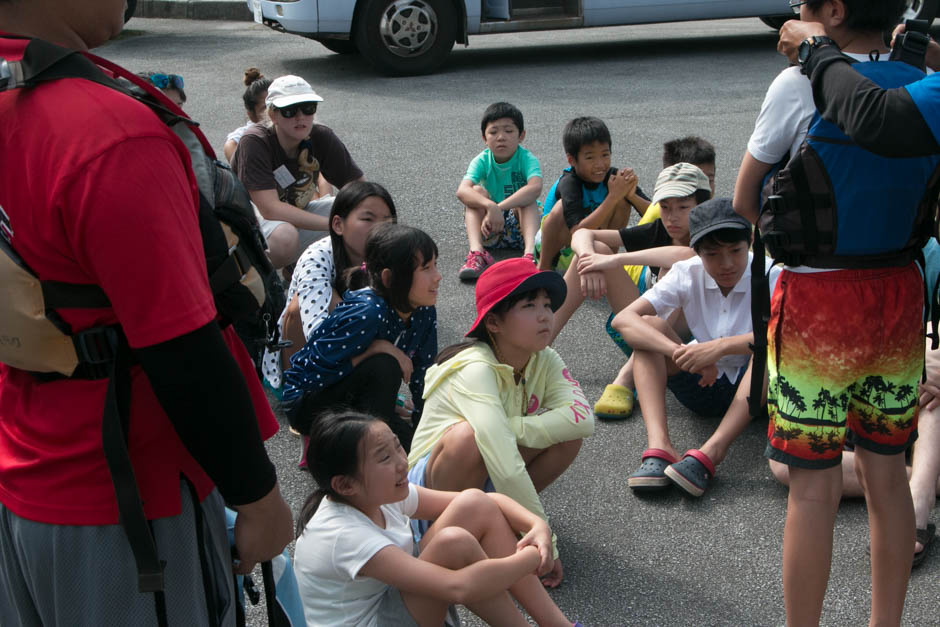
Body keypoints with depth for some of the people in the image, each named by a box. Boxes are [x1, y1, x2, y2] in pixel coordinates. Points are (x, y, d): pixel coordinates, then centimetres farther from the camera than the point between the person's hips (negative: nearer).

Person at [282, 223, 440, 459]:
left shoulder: (424, 312, -10)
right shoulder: (367, 313, -32)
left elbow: (423, 377, 1)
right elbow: (312, 374, -30)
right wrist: (375, 349, -30)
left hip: (355, 402, 8)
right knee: (384, 367, -32)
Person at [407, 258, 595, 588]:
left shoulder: (544, 360, -7)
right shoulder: (475, 370, -29)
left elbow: (583, 419, -24)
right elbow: (505, 467, -36)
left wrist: (509, 429, -31)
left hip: (491, 482, 6)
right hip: (433, 481, -6)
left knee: (567, 431, -16)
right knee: (469, 437, -38)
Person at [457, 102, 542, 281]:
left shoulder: (527, 159, -13)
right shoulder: (482, 161, -8)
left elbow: (536, 188, -36)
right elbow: (462, 191, -28)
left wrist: (499, 207, -44)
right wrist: (490, 206, -47)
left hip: (520, 225, -1)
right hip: (489, 230, 1)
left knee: (528, 198, -27)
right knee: (478, 191, -22)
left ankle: (530, 251, -48)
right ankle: (476, 251, -40)